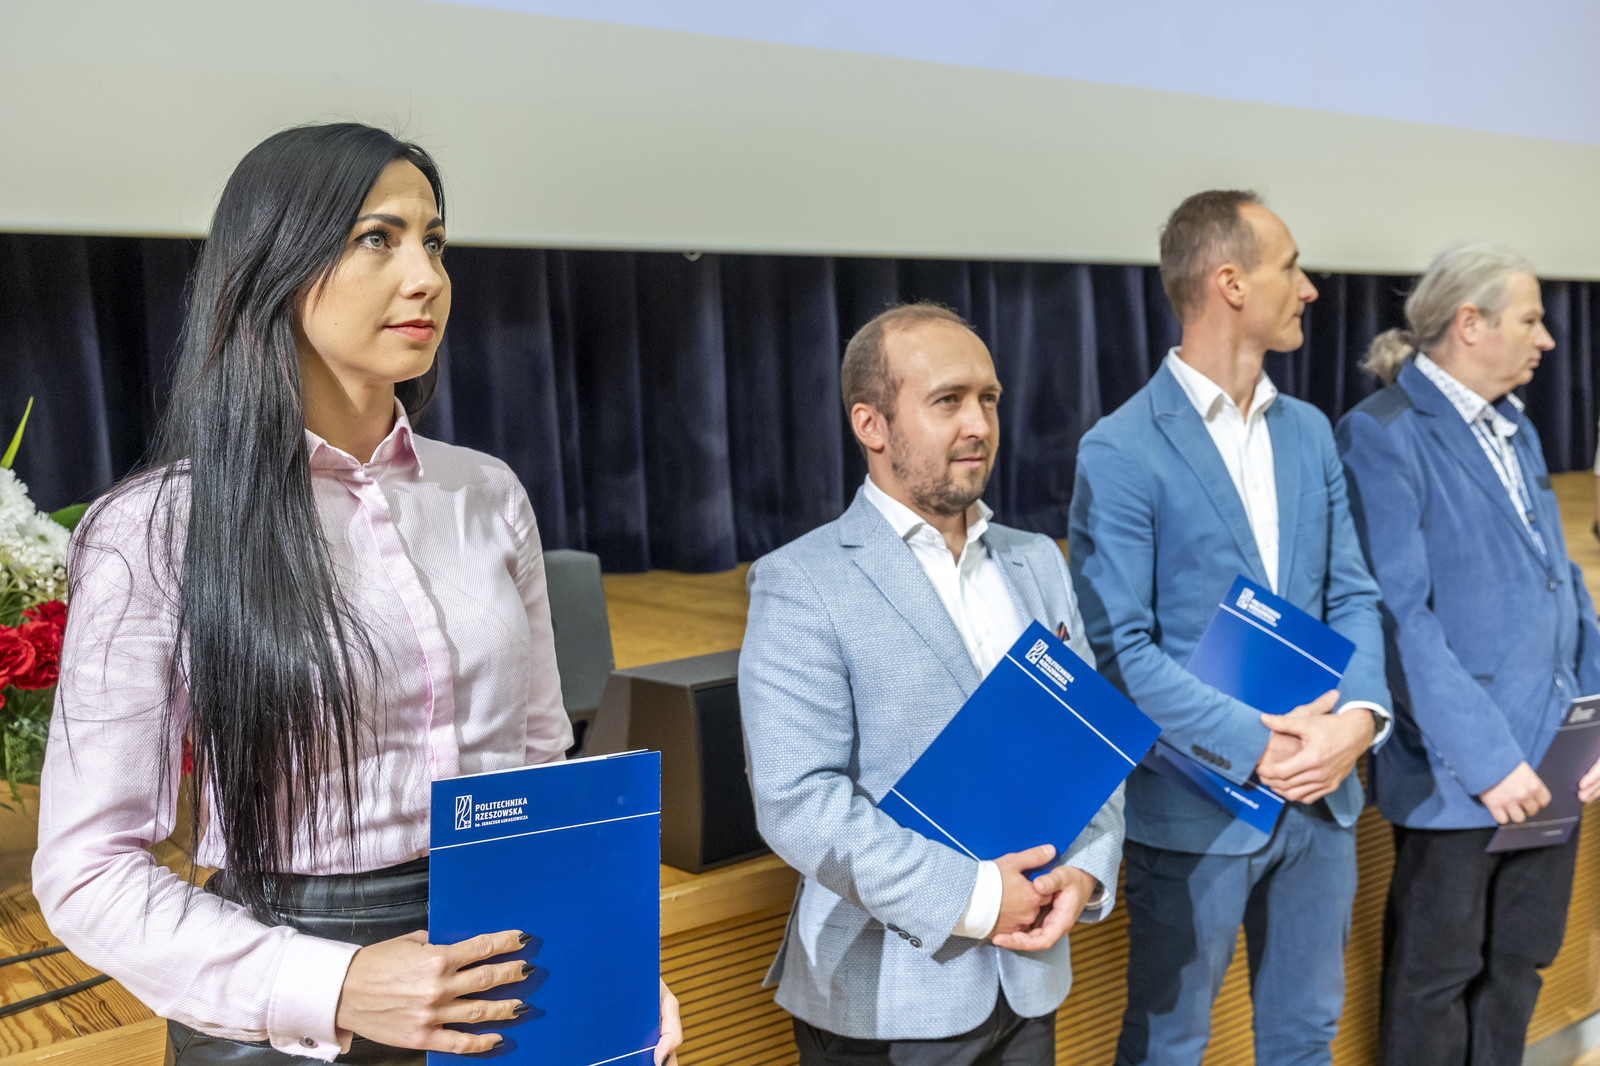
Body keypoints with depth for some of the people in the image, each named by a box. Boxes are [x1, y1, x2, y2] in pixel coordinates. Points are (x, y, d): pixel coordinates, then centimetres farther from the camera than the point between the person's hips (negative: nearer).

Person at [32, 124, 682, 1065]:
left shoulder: (488, 494, 1)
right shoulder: (158, 531, -11)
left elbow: (544, 759, 8)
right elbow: (88, 865, -10)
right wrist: (332, 988, -21)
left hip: (509, 983, 4)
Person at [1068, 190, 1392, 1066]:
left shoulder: (1309, 432, 8)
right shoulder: (1121, 451, -14)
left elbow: (1351, 594, 7)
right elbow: (1119, 648, -17)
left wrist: (1361, 713, -11)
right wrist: (1257, 747, -20)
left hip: (1321, 796, 6)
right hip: (1196, 811, -6)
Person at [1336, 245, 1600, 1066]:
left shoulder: (1517, 429, 13)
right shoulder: (1383, 435, -13)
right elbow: (1399, 617, -19)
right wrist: (1486, 758, -19)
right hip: (1457, 773, -8)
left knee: (1519, 965, 19)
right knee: (1435, 982, 9)